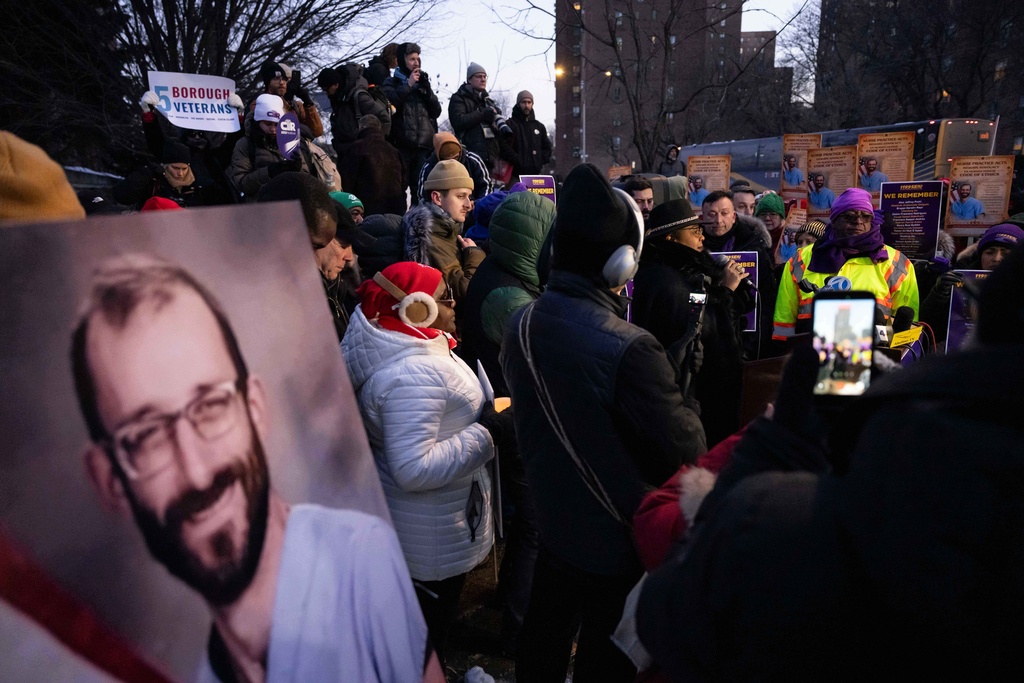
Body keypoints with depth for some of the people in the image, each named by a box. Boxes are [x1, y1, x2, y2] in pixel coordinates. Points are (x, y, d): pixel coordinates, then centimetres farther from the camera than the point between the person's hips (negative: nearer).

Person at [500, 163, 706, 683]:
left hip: (552, 517, 6)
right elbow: (684, 450, -22)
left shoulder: (521, 325, -9)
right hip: (621, 537, -6)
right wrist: (689, 419, -1)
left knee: (544, 637, 26)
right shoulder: (629, 349, -31)